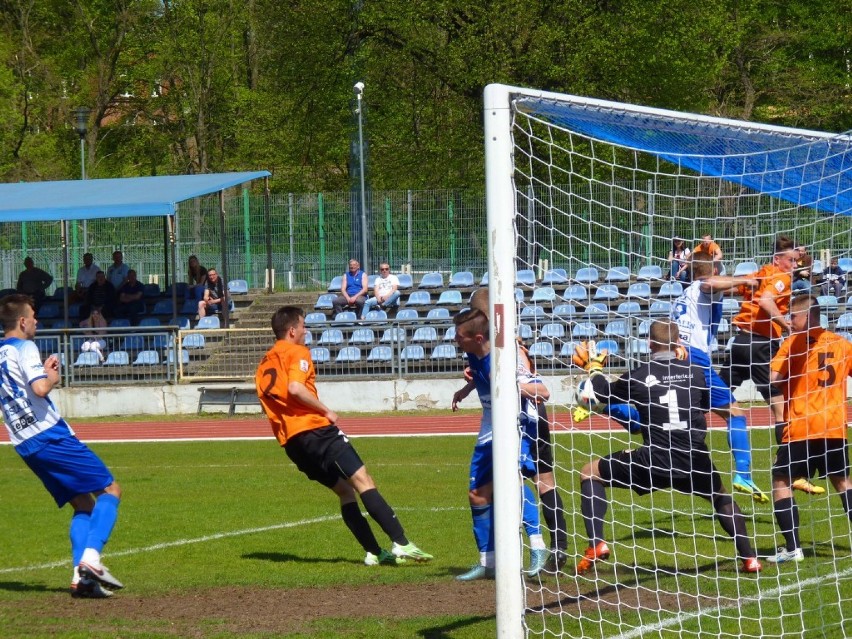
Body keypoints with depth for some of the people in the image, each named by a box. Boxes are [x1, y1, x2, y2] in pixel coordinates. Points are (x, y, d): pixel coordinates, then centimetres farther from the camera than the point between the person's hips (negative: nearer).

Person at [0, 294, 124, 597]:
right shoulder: (24, 348, -8)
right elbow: (40, 389, -22)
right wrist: (52, 377, -2)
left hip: (25, 445, 8)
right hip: (50, 434, -8)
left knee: (83, 503, 13)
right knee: (110, 490, -3)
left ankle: (81, 575, -2)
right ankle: (91, 556, -21)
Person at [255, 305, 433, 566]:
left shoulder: (264, 365, 21)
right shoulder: (296, 352, -2)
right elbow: (295, 388, -19)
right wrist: (326, 411, -10)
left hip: (290, 442, 8)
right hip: (314, 429, -8)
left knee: (345, 490, 13)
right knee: (362, 481, -13)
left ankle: (374, 552, 3)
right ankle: (401, 543, -24)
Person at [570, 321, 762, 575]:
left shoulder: (638, 375, -1)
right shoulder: (695, 372, 4)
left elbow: (603, 393, 18)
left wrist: (593, 368, 38)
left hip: (655, 461, -3)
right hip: (694, 461, 3)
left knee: (590, 473, 15)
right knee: (720, 497, 33)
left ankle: (596, 544, -1)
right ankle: (749, 558, 22)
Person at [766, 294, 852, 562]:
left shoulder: (793, 342, -5)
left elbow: (773, 378, -12)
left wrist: (789, 382, 7)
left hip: (801, 427, -5)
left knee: (781, 481, 2)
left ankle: (793, 548, -7)